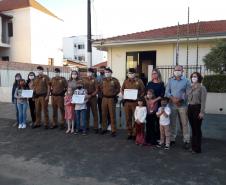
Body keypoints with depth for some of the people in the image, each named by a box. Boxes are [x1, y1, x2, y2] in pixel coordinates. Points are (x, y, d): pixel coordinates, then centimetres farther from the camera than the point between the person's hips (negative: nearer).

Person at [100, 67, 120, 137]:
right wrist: (103, 93, 8)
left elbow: (118, 89, 0)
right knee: (104, 114, 10)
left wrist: (113, 94, -8)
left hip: (112, 99, -4)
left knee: (112, 115, -1)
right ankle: (104, 128, 24)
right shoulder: (103, 80, 10)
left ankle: (113, 130, 6)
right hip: (104, 98, 4)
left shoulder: (115, 80, -2)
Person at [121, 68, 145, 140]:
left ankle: (134, 133, 11)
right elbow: (122, 89, 19)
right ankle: (129, 133, 20)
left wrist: (139, 98, -11)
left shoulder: (139, 81, 1)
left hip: (135, 102, -3)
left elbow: (143, 91, 1)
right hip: (127, 102, 3)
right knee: (128, 118, 9)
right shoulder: (125, 81, 11)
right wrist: (123, 95, 1)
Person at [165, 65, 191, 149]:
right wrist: (172, 98, -14)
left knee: (184, 123, 1)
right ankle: (172, 139, 20)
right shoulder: (170, 80, 9)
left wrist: (180, 99, -16)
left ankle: (186, 141, 10)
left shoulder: (186, 81, 1)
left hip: (183, 105, -2)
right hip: (172, 105, 2)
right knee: (172, 123, 9)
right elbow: (167, 92, 3)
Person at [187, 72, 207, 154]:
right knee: (193, 128, 13)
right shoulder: (190, 88, 12)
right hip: (190, 108, 6)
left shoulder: (202, 88, -6)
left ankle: (197, 148, 9)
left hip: (197, 108, -6)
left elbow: (203, 101, -11)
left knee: (197, 129, -1)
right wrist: (188, 109, 9)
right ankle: (193, 146, 23)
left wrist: (202, 112, -16)